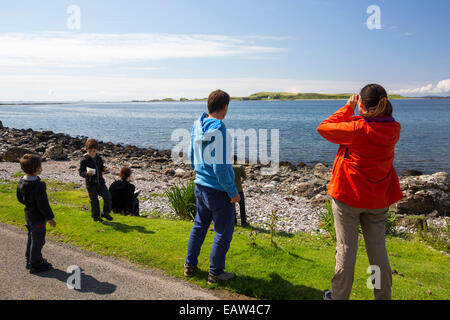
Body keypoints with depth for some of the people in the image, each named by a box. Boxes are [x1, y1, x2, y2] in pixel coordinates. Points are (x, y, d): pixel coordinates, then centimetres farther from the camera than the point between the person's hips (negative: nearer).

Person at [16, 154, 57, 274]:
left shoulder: (21, 182, -2)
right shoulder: (38, 185, -29)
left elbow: (20, 198, 10)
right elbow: (43, 204, -24)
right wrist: (50, 218, -14)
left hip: (28, 215, 9)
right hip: (38, 217, -9)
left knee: (31, 238, 23)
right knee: (38, 240, 4)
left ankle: (29, 260, 36)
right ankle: (35, 264, 15)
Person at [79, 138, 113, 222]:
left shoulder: (99, 158, 5)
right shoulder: (84, 160, -11)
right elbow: (81, 172, -11)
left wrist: (104, 169, -3)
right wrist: (87, 173, -31)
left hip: (100, 181, 5)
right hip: (91, 184, -5)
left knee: (107, 196, 3)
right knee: (94, 200, 3)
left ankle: (105, 212, 22)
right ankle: (96, 216, 20)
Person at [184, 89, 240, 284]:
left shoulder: (196, 125, 3)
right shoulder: (218, 129, -21)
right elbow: (220, 167, -22)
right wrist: (233, 192, -13)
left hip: (200, 186, 8)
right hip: (219, 190, -8)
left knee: (199, 225, 22)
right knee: (223, 232, 8)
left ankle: (190, 265, 34)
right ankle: (215, 273, 20)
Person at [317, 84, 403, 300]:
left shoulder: (357, 129, -21)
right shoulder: (394, 129, -5)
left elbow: (323, 128, -10)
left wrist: (348, 108, -3)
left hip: (348, 195, -4)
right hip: (378, 199, 5)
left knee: (346, 247, 6)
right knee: (378, 248, 16)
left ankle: (339, 296, 21)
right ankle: (383, 295, 30)